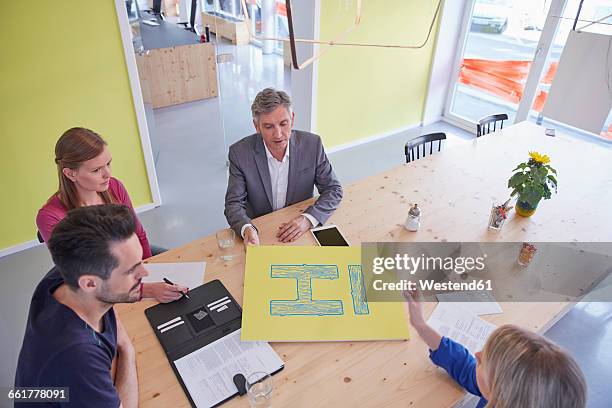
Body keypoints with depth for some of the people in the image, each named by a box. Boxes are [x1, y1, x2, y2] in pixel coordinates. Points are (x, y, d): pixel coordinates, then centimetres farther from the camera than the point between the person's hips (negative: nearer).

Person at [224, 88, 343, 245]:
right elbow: (234, 203, -10)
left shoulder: (312, 144, -9)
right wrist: (247, 229, -31)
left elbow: (334, 190, -4)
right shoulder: (240, 153, -12)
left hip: (300, 232, 1)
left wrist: (308, 219, -22)